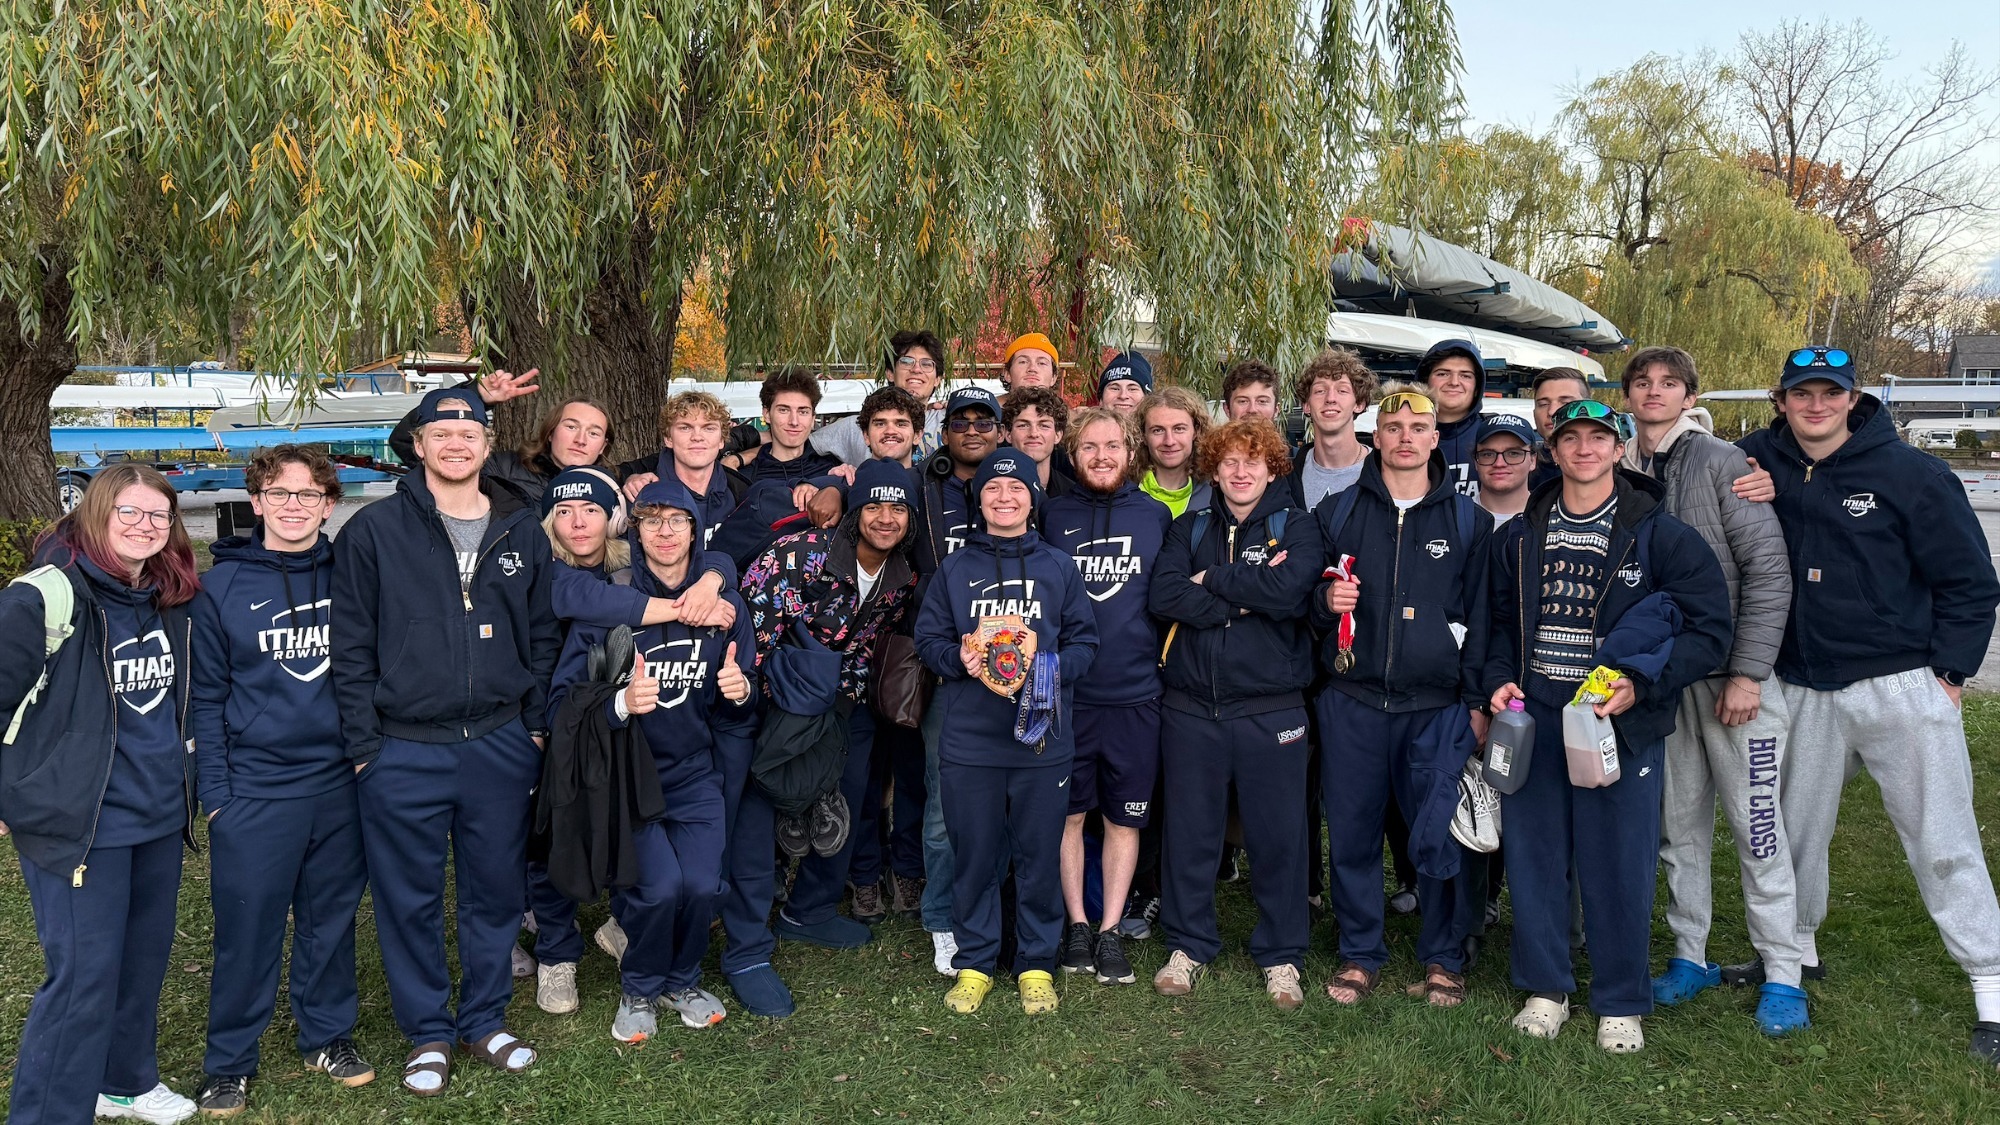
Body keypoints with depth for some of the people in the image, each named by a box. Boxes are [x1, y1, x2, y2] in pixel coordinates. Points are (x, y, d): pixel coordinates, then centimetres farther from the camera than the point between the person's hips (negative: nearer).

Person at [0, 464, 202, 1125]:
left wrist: (187, 781, 23)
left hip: (160, 816, 7)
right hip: (78, 822, -7)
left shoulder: (172, 601, 8)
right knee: (84, 976, -4)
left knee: (146, 956, 18)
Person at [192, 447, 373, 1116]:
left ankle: (328, 1035, 30)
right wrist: (215, 795, -5)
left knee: (331, 918, 13)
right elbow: (207, 698, 0)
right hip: (254, 790, -2)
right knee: (247, 928, 4)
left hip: (339, 784, 2)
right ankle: (229, 1063, 20)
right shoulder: (223, 585, -2)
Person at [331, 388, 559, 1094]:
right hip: (404, 752, -2)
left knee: (496, 891, 12)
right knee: (411, 899, 9)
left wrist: (536, 725, 6)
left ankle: (485, 1020, 30)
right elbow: (351, 647, -3)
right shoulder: (374, 532, -3)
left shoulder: (522, 533, 7)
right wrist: (362, 744, -6)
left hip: (500, 745, 3)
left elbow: (542, 637, 11)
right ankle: (427, 1033, 26)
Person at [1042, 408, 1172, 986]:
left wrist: (1166, 658, 4)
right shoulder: (1050, 515, 4)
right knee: (1068, 814, 7)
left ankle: (1111, 931, 18)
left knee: (1125, 819, 7)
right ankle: (1076, 924, 21)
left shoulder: (1157, 516, 6)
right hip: (1064, 693, 0)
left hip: (1135, 694, 0)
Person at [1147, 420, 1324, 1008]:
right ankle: (1188, 945, 26)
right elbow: (1163, 595, -8)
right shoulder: (1191, 527, 10)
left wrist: (1213, 579, -9)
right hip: (1191, 705, 2)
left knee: (1278, 834, 5)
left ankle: (1281, 955, 21)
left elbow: (1289, 589, -17)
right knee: (1189, 831, 9)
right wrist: (1244, 599, -14)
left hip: (1270, 707, -2)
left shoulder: (1294, 526, 3)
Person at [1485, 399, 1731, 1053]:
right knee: (1534, 855, 8)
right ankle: (1545, 988, 24)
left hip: (1621, 721, -3)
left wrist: (1641, 685, -16)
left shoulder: (1659, 533, -2)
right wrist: (1500, 679, 2)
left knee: (1619, 863, 3)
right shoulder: (1520, 536, 10)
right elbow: (1500, 619, 21)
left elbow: (1710, 628, -4)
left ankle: (1621, 1004, 20)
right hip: (1532, 717, 3)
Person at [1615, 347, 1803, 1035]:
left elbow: (1769, 571, -10)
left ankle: (1782, 974, 12)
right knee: (1678, 822, 11)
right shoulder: (1621, 473, 6)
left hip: (1731, 672, -4)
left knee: (1757, 824, 0)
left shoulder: (1721, 463, -6)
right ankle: (1691, 956, 23)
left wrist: (1747, 673, -15)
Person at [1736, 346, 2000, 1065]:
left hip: (1902, 685, -4)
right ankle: (1797, 948, 35)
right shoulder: (1763, 463, 3)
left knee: (1942, 841, 1)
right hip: (1804, 690, 4)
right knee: (1796, 827, 15)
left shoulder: (1910, 473, -6)